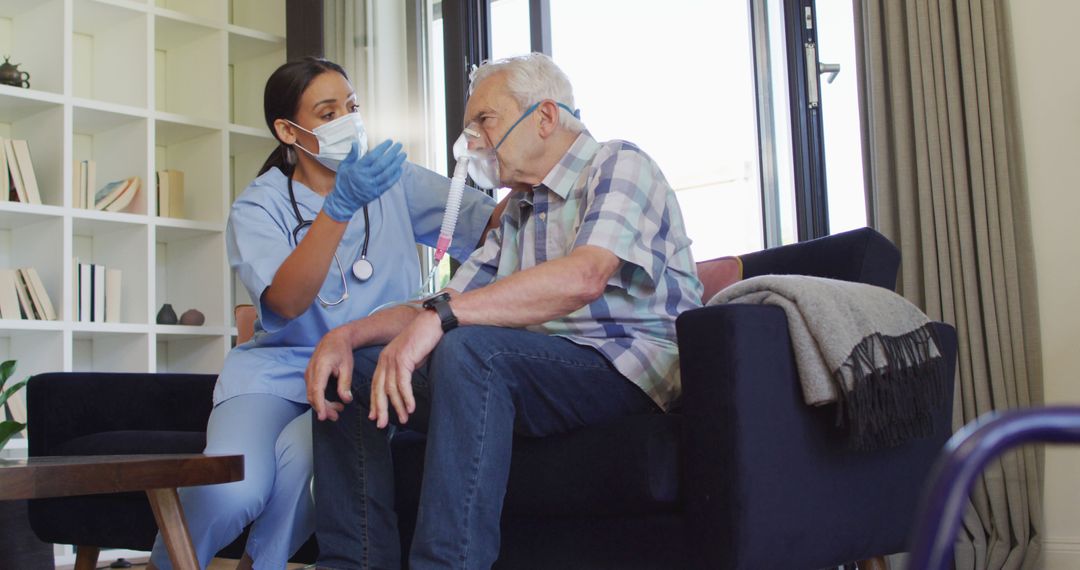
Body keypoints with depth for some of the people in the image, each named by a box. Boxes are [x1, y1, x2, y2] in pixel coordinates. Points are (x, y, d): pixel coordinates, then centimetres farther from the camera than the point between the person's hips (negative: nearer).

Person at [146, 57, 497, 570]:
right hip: (278, 369, 0)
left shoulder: (396, 183, 6)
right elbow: (286, 303, -19)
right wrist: (340, 206, -30)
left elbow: (490, 226, -6)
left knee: (303, 456, -33)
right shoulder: (258, 208, 0)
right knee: (232, 489, -29)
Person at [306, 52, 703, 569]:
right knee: (351, 372, 3)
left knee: (467, 348, -35)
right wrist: (348, 335, 0)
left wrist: (441, 316, -32)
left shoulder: (617, 165, -3)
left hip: (629, 366, -8)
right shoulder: (517, 212, 23)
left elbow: (584, 277, -24)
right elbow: (447, 303, 19)